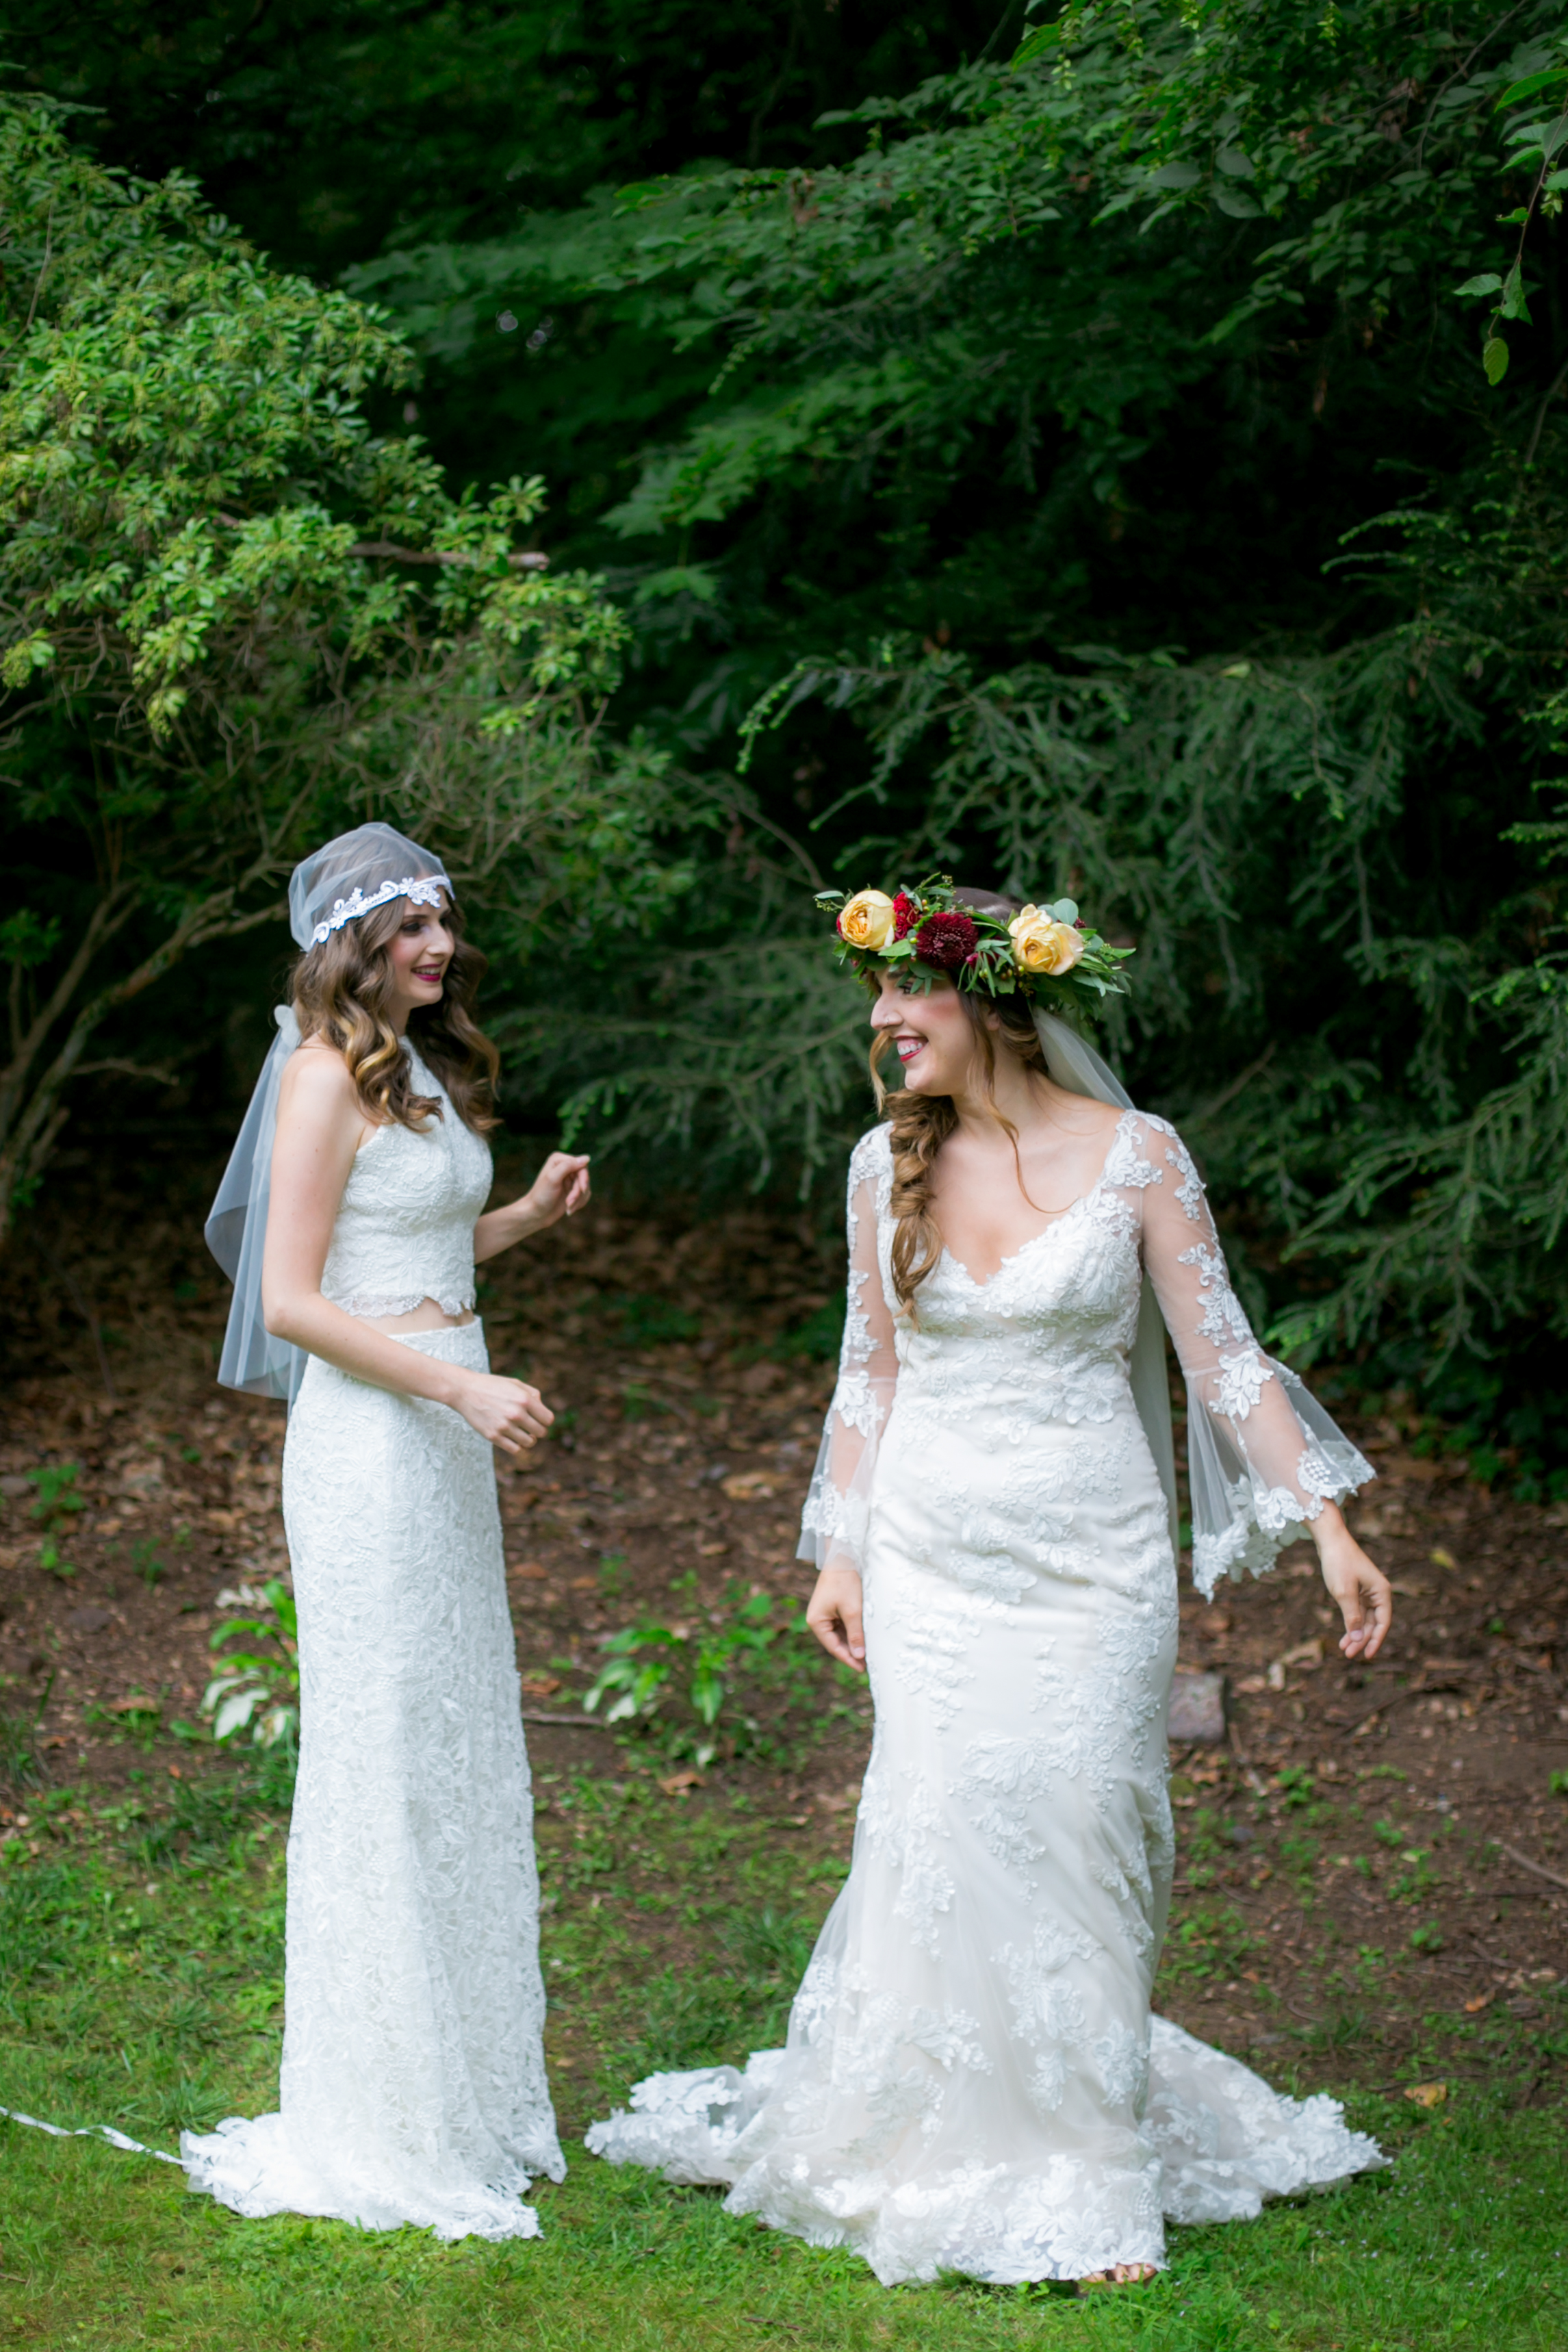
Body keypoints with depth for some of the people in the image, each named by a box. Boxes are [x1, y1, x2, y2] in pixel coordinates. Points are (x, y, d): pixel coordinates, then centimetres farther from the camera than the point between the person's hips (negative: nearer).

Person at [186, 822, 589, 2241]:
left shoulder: (428, 1068, 14)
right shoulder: (328, 1075, -13)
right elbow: (294, 1300, -17)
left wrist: (530, 1215, 7)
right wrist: (466, 1388, -20)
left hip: (447, 1438, 9)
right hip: (370, 1440, -9)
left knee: (464, 1749, 13)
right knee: (383, 1759, -3)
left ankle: (468, 2088, 24)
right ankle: (383, 2131, 7)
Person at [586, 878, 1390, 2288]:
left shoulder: (1137, 1158, -5)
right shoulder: (888, 1163, 4)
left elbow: (1224, 1362, -3)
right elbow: (872, 1375, 12)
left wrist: (1329, 1531, -8)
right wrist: (840, 1556, 10)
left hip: (1091, 1562, -2)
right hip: (933, 1560, 2)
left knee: (1075, 1842, -2)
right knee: (945, 1840, -1)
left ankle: (1085, 2177, 12)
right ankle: (957, 2154, 16)